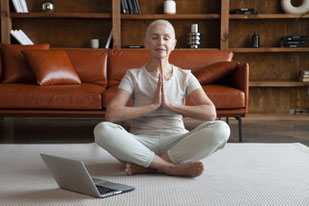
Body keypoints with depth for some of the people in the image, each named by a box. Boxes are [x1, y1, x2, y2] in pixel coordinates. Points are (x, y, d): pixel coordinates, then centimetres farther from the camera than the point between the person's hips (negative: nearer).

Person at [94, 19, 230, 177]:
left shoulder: (185, 77, 8)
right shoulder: (133, 76, 5)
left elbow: (210, 113, -8)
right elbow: (111, 114, -12)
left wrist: (169, 105, -12)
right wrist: (153, 105, -13)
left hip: (176, 142, 1)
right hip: (141, 142, -1)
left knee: (221, 129, -25)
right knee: (102, 129, -30)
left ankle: (146, 166, -24)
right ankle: (174, 168, -28)